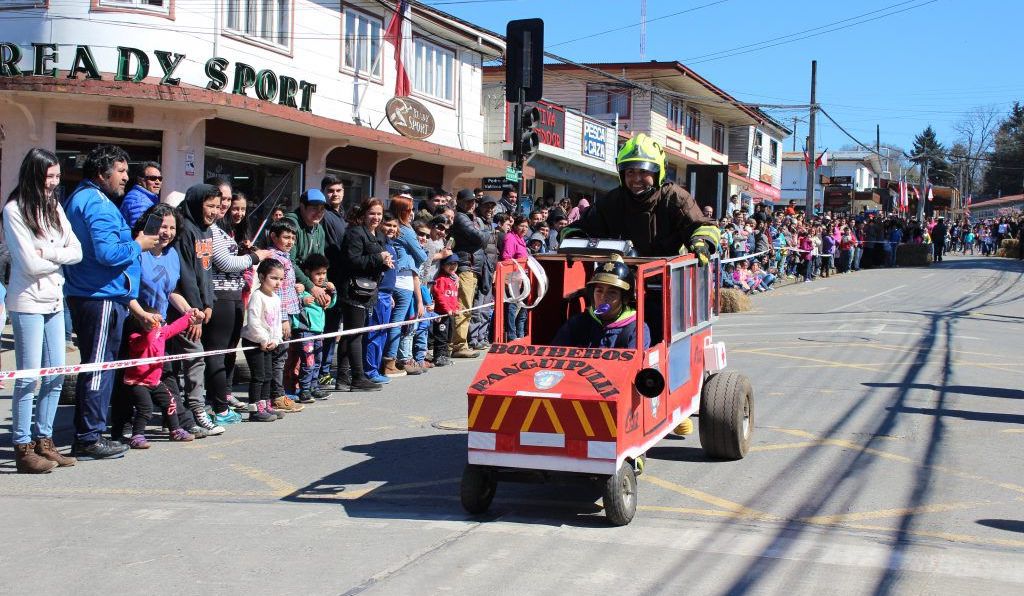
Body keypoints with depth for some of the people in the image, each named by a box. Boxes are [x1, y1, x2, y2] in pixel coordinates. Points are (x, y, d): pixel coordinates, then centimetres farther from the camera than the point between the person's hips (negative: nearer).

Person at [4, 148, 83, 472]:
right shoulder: (14, 210, -10)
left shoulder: (54, 209, 11)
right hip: (27, 302, -7)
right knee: (29, 377, -5)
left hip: (54, 300, 7)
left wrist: (48, 253, -12)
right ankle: (23, 449, 1)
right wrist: (60, 258, 0)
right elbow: (30, 263, -15)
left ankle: (44, 440, 19)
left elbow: (76, 251, 4)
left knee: (56, 375, 9)